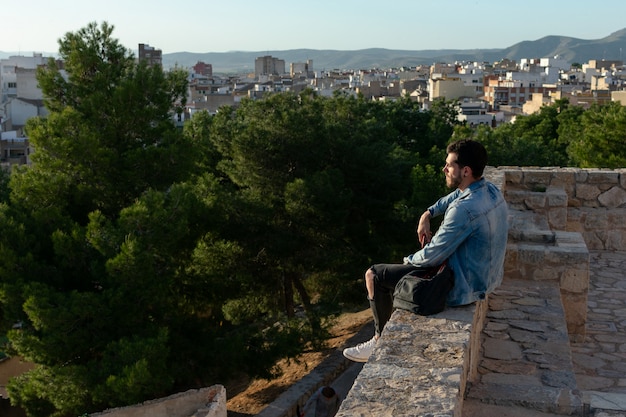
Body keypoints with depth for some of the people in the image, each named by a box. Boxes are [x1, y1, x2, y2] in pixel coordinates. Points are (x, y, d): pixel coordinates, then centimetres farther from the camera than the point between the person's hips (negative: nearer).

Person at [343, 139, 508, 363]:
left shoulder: (465, 209, -31)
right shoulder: (490, 190, -3)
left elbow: (433, 255, -24)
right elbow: (455, 196, 20)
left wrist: (410, 260, -3)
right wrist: (427, 214, 6)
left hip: (462, 287, -9)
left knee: (374, 275, 0)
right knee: (414, 259, 32)